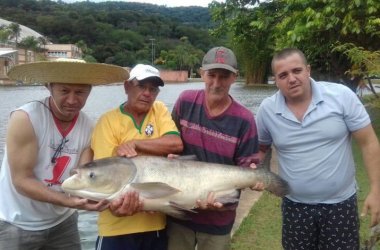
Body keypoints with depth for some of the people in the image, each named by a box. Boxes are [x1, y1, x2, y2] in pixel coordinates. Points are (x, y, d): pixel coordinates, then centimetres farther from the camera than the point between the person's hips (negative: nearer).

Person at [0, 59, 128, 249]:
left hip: (62, 222, 4)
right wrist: (69, 201, -34)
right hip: (17, 224, -4)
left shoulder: (88, 128, -9)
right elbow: (22, 181, -22)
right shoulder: (24, 118, -22)